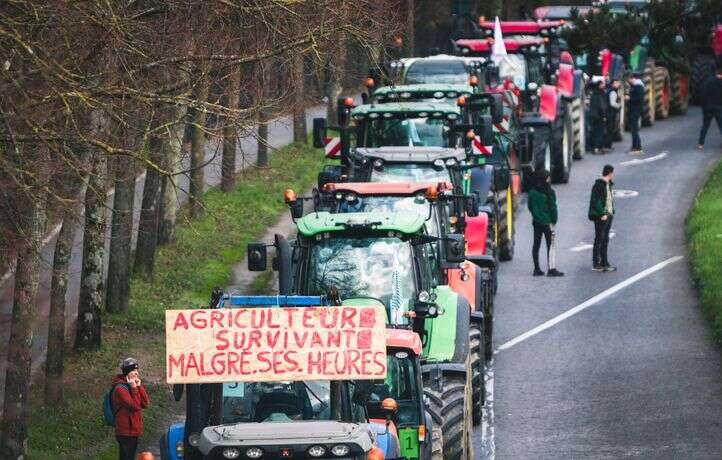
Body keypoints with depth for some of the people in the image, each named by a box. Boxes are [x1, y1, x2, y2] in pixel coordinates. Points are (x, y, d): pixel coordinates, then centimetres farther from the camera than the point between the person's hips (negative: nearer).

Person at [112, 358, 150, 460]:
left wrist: (139, 386, -2)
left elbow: (145, 404, 5)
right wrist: (134, 388, -17)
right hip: (126, 431, -9)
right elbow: (134, 406, -20)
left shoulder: (135, 385, 13)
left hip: (135, 430, 9)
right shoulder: (120, 388, -14)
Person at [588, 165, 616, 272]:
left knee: (605, 240, 13)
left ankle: (604, 263, 19)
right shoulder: (599, 185, -14)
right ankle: (596, 264, 0)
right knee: (599, 239, -4)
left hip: (608, 215, 9)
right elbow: (596, 201, -19)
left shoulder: (608, 184, 14)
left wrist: (611, 212, 10)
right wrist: (602, 214, -21)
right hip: (600, 216, -9)